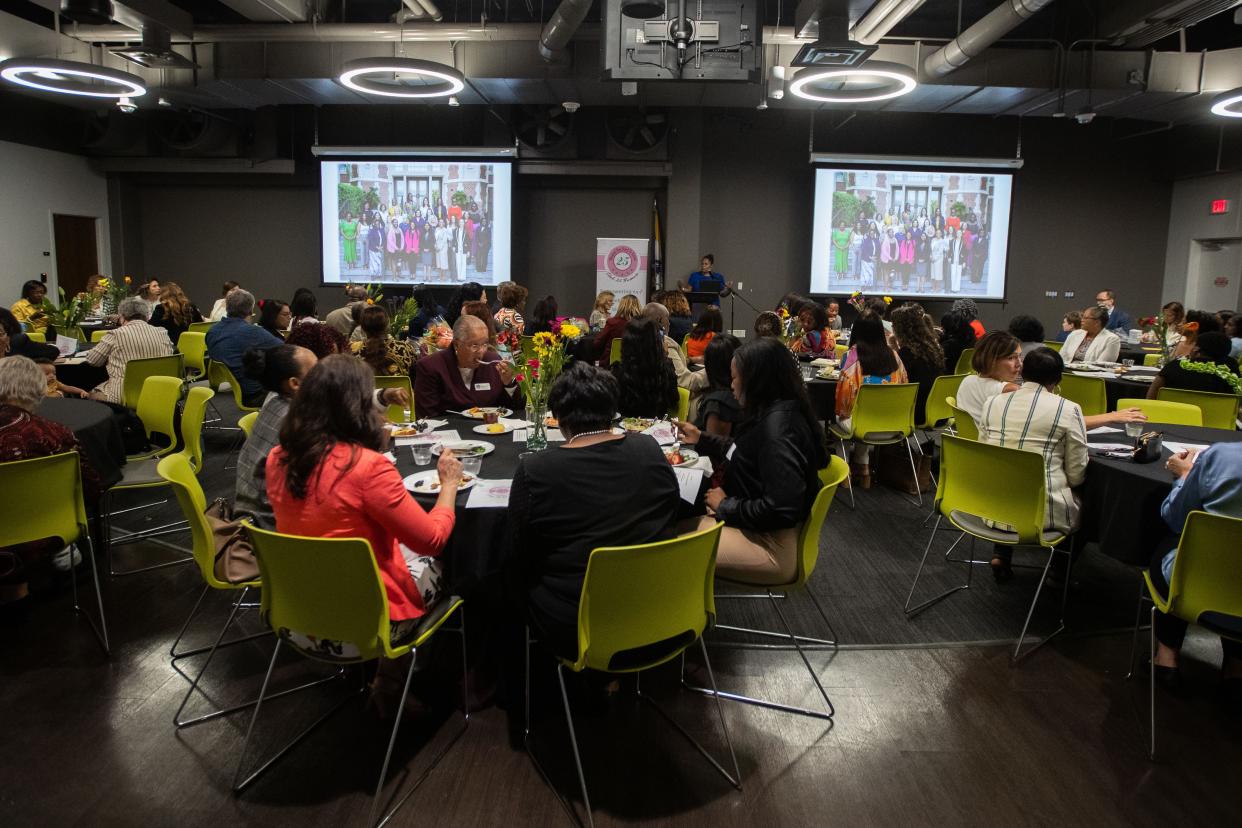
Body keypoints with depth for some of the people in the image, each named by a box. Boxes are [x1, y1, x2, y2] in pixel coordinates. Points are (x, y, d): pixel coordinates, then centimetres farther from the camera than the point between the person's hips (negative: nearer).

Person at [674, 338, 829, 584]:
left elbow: (781, 510, -30)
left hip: (771, 546, -9)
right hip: (753, 525, 9)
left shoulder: (778, 426, -25)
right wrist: (701, 439, 23)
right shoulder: (770, 415, 4)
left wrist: (726, 506, -17)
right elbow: (744, 454, 24)